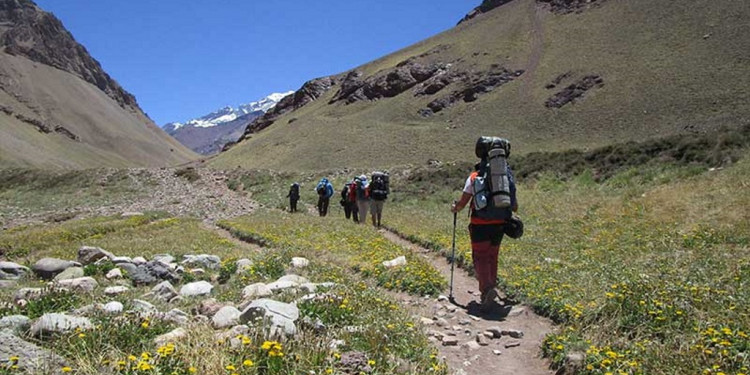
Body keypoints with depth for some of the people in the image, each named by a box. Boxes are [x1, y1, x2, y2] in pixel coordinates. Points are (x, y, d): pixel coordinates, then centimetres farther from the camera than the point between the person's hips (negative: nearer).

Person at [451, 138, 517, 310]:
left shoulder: (474, 177, -5)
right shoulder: (508, 177, 4)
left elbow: (463, 202, -3)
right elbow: (514, 205, 10)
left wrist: (454, 208, 19)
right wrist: (513, 208, 34)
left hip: (480, 225, -4)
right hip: (500, 224, 4)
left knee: (480, 258, 0)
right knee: (492, 257, 17)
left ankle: (487, 289, -20)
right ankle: (488, 288, 25)